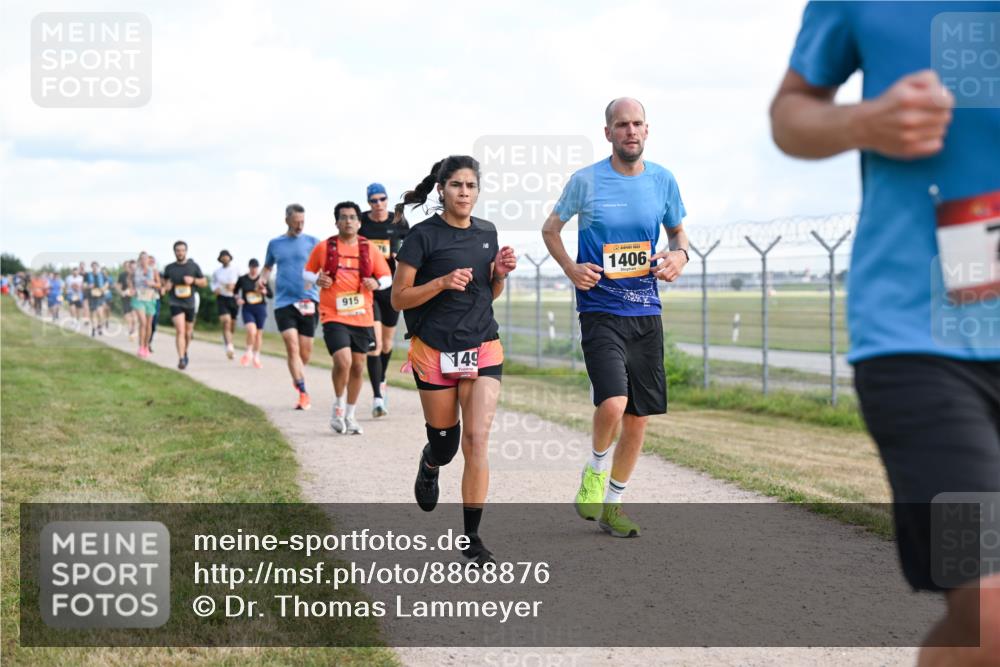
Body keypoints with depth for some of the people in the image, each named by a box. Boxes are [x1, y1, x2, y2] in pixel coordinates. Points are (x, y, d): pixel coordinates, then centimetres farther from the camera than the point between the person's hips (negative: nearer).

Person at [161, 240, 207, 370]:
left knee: (188, 333, 15)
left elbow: (204, 282, 7)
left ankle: (185, 353, 41)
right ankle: (181, 359, -23)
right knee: (180, 331, -19)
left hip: (189, 304, 2)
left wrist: (193, 280, -12)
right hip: (175, 304, -2)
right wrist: (166, 286, -6)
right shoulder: (169, 268, 2)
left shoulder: (193, 266, 2)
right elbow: (164, 281, 17)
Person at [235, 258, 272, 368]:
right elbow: (235, 291, 14)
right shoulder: (242, 279, 1)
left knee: (259, 333, 8)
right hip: (247, 309, -2)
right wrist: (237, 299, -6)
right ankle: (248, 353, 2)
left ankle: (256, 357, 24)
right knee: (251, 331, -22)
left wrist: (264, 291, -16)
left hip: (260, 308, 2)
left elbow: (271, 295, 4)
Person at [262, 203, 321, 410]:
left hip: (308, 301, 0)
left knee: (305, 350, 4)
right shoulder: (275, 244, 11)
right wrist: (263, 278, 3)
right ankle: (303, 393, -13)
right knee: (292, 347, -13)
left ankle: (297, 376, 35)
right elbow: (268, 266, 25)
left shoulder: (312, 242, 6)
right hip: (284, 302, 0)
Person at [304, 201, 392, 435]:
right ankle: (338, 405, 6)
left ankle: (350, 415, 26)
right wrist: (317, 279, -10)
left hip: (362, 317, 3)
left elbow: (387, 277, 11)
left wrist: (377, 283, -11)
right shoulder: (323, 248, 1)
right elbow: (307, 272, 12)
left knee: (358, 366, 8)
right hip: (334, 316, -3)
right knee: (343, 361, -20)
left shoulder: (370, 249, 4)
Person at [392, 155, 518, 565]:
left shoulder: (487, 232, 8)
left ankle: (471, 539, -2)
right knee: (445, 443, 9)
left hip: (483, 349, 3)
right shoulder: (423, 235, -7)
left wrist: (500, 273, -2)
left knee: (477, 440, -9)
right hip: (435, 350, -3)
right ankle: (430, 464, 49)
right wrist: (443, 281, -21)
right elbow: (399, 298, -7)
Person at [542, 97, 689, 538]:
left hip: (646, 311, 4)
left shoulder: (662, 180, 5)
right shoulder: (586, 180, -4)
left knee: (639, 418, 7)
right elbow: (550, 228, 9)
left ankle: (611, 505, 24)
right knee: (613, 403, -23)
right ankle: (595, 469, 9)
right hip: (600, 309, -4)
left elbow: (677, 231, 20)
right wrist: (571, 269, -8)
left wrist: (679, 255, -3)